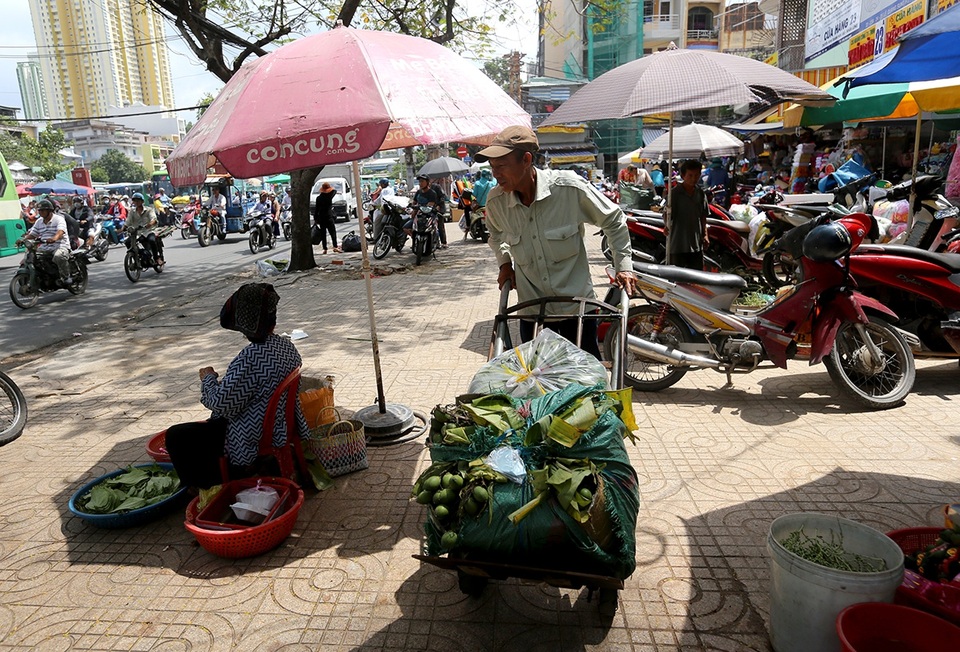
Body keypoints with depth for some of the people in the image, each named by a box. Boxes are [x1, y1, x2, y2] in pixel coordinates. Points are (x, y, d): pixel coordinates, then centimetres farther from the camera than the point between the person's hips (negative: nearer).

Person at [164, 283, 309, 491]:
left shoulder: (251, 357, -29)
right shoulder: (287, 345, -1)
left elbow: (221, 401, -26)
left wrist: (209, 378, -6)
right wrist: (221, 380, 13)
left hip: (255, 441, -9)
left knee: (175, 436, 4)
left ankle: (208, 487, 16)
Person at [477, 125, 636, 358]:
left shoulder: (569, 188, -19)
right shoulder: (496, 201, -9)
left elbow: (613, 220, -2)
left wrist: (624, 266, -6)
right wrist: (505, 263, 3)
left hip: (577, 304, -2)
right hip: (531, 308, 3)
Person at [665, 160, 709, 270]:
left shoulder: (701, 193, 7)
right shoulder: (675, 193, -10)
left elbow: (703, 216, 15)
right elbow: (667, 214, -17)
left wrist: (705, 234, 11)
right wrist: (666, 226, -37)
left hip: (696, 243, 5)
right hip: (678, 244, -5)